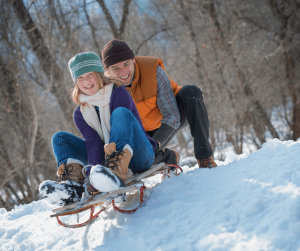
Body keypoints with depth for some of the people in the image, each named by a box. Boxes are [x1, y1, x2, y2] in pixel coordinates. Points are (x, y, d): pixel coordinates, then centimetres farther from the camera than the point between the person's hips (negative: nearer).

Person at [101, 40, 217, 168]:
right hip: (147, 131, 2)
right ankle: (167, 156, 11)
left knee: (190, 92, -34)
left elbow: (172, 115, -28)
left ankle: (204, 156, -27)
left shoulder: (153, 71, -28)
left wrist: (155, 143, -44)